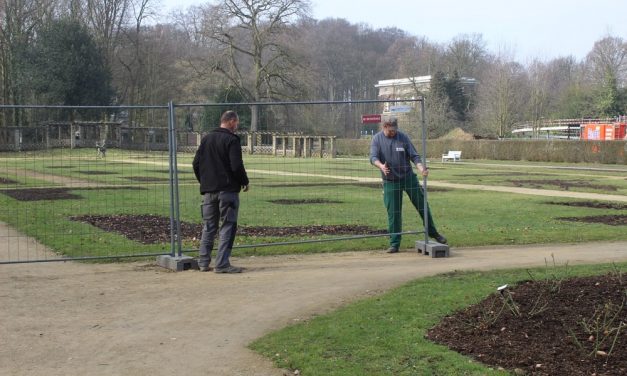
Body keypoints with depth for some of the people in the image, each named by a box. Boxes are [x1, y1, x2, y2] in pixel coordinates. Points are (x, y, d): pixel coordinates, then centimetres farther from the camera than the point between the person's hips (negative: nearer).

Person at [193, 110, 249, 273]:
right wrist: (245, 182, -1)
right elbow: (237, 165, -16)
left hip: (208, 190, 7)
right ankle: (222, 264, -6)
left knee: (208, 227, 13)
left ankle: (203, 262, 14)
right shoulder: (231, 139, -9)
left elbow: (196, 163, 12)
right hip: (227, 189, -6)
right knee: (228, 226, -2)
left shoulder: (206, 139, 12)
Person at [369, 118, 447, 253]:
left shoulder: (403, 137, -4)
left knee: (422, 205, 7)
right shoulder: (377, 139, -4)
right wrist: (381, 166, -36)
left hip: (408, 177, 1)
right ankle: (394, 244, 9)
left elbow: (414, 156, -4)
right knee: (393, 213, 1)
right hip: (390, 181, -1)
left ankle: (433, 233, 25)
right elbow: (373, 157, -14)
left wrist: (421, 168, -23)